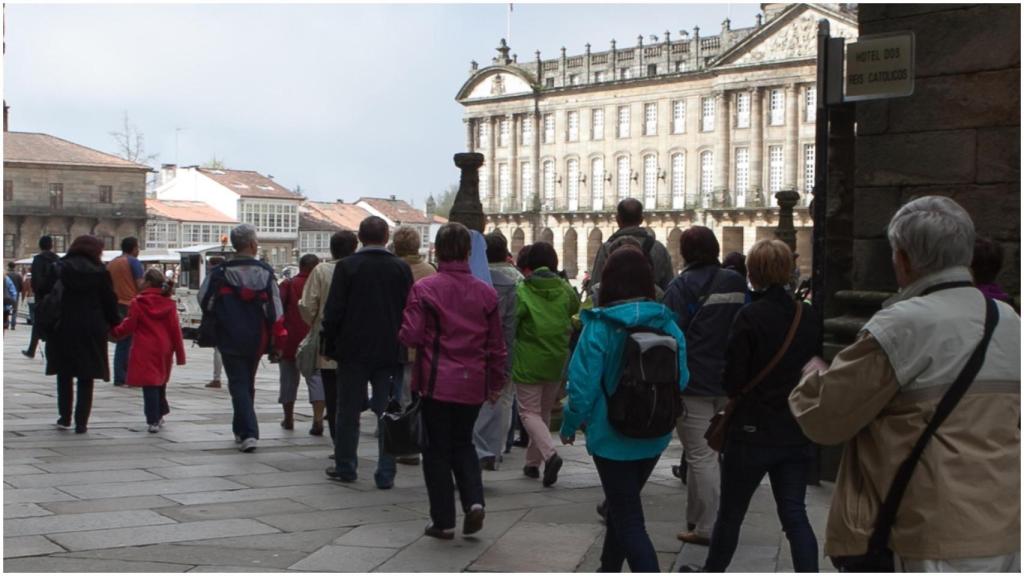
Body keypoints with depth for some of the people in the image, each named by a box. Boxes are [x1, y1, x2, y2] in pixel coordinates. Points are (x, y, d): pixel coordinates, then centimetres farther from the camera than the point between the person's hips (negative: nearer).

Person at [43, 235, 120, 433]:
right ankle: (81, 422, 1)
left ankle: (65, 418, 16)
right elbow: (109, 302, -2)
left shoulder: (58, 270, 0)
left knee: (64, 375, 15)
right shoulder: (100, 272, -3)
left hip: (62, 330, 1)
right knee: (86, 380, 5)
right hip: (91, 331, -1)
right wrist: (114, 324, 13)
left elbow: (46, 298, -1)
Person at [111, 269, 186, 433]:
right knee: (160, 383, 19)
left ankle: (153, 421, -8)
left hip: (145, 351, -4)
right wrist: (179, 352, 7)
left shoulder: (137, 303, -9)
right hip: (163, 350, 4)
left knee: (149, 385, -3)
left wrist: (114, 331, 15)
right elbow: (175, 329, 2)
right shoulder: (169, 303, 2)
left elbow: (128, 326, -5)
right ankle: (159, 415, 30)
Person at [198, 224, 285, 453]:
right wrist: (278, 337, 0)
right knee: (248, 383, 19)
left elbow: (204, 300, -5)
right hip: (256, 339, 2)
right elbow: (275, 307, -6)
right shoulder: (265, 272, -5)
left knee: (238, 384, 0)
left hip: (230, 339, -2)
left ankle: (248, 432, -15)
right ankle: (241, 429, 31)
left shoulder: (221, 273, -8)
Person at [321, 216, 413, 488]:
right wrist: (403, 342, 11)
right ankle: (386, 473, 2)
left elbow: (333, 311, -6)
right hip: (390, 351, 1)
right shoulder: (401, 268, 0)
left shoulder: (346, 267, -6)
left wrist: (330, 344, 3)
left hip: (353, 350, -1)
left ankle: (345, 466, 19)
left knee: (348, 412, 11)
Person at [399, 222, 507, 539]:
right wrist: (496, 382, 17)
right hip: (472, 384, 3)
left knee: (437, 450, 8)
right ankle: (474, 501, 1)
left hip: (436, 382, -3)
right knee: (463, 443, 20)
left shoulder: (424, 288, -10)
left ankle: (443, 521, 10)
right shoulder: (486, 292, 2)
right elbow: (497, 344, 7)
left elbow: (411, 336, -12)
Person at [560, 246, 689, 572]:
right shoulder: (668, 324, -5)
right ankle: (609, 570, 43)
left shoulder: (599, 327, -16)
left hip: (612, 437, -5)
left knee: (628, 520, 2)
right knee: (621, 505, 26)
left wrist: (569, 426, 0)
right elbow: (681, 379, 0)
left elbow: (583, 386, -16)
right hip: (656, 436, 5)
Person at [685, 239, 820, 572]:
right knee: (794, 515, 7)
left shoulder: (750, 317, -16)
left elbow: (732, 381, -13)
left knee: (730, 513, 12)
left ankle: (712, 570, 28)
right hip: (797, 433, 4)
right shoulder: (808, 316, -1)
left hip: (753, 432, -4)